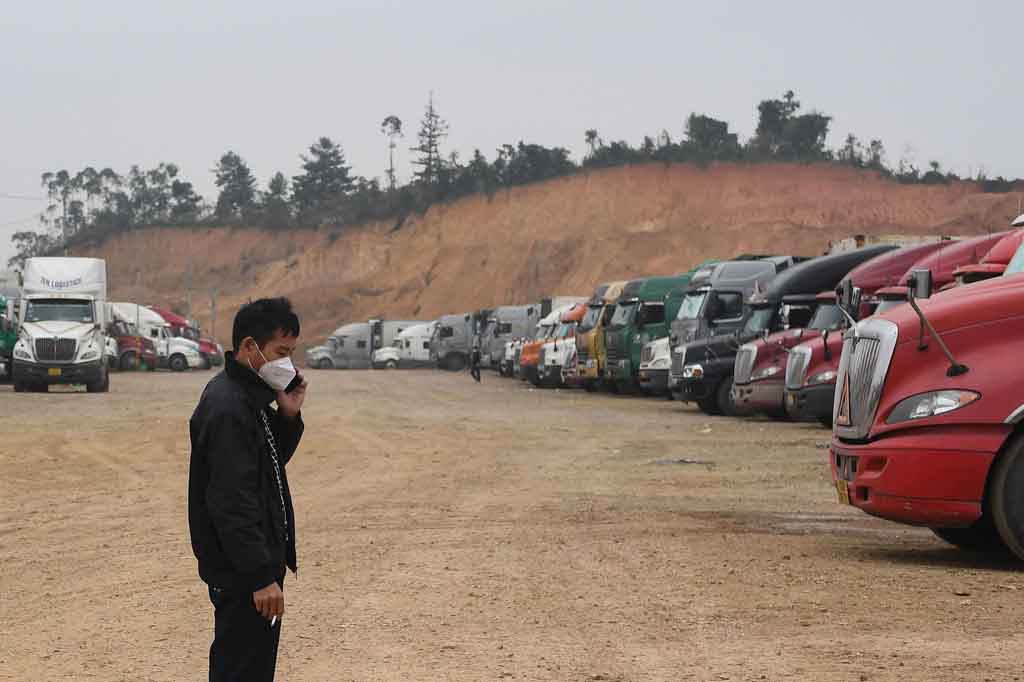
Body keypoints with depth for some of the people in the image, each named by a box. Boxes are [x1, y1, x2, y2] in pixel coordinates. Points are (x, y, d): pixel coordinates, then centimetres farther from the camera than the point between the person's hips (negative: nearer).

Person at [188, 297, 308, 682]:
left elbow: (271, 462, 20)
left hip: (258, 562, 10)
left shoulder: (250, 396, 10)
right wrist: (260, 576, -25)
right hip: (242, 573, -10)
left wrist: (288, 416, 3)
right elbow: (232, 502, -25)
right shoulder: (227, 408, -21)